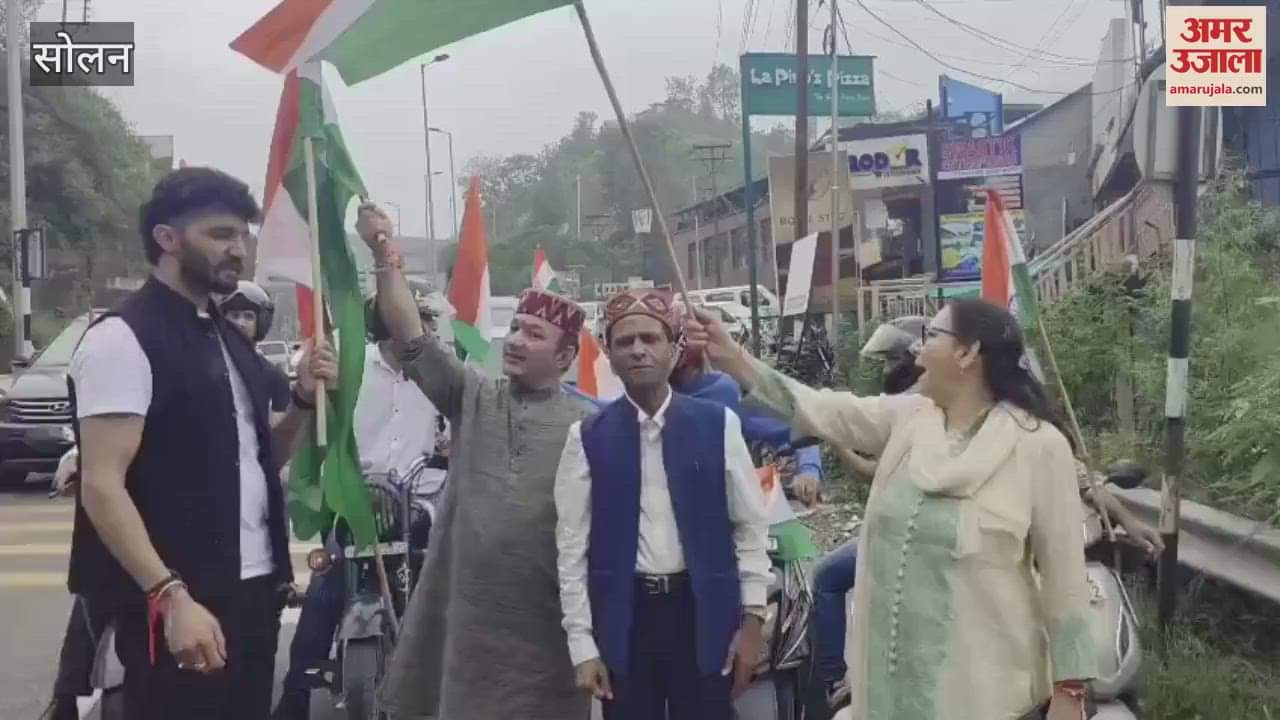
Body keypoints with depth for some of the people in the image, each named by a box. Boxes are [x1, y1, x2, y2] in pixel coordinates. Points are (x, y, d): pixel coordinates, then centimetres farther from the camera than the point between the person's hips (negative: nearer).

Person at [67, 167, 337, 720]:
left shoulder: (228, 337, 13)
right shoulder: (122, 339, -12)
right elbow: (102, 487, -18)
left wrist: (303, 399, 2)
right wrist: (170, 595, -25)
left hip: (254, 589, 8)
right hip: (181, 601, -8)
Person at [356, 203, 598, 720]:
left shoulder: (588, 423, -2)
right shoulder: (472, 397, 6)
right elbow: (411, 338, -4)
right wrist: (385, 256, -14)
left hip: (547, 615, -2)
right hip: (466, 607, 2)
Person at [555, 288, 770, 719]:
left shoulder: (718, 424, -2)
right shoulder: (588, 438, -2)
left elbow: (752, 526, 3)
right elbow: (572, 546, 0)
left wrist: (753, 618, 0)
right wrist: (582, 645, -3)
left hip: (702, 610, 0)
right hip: (623, 616, 0)